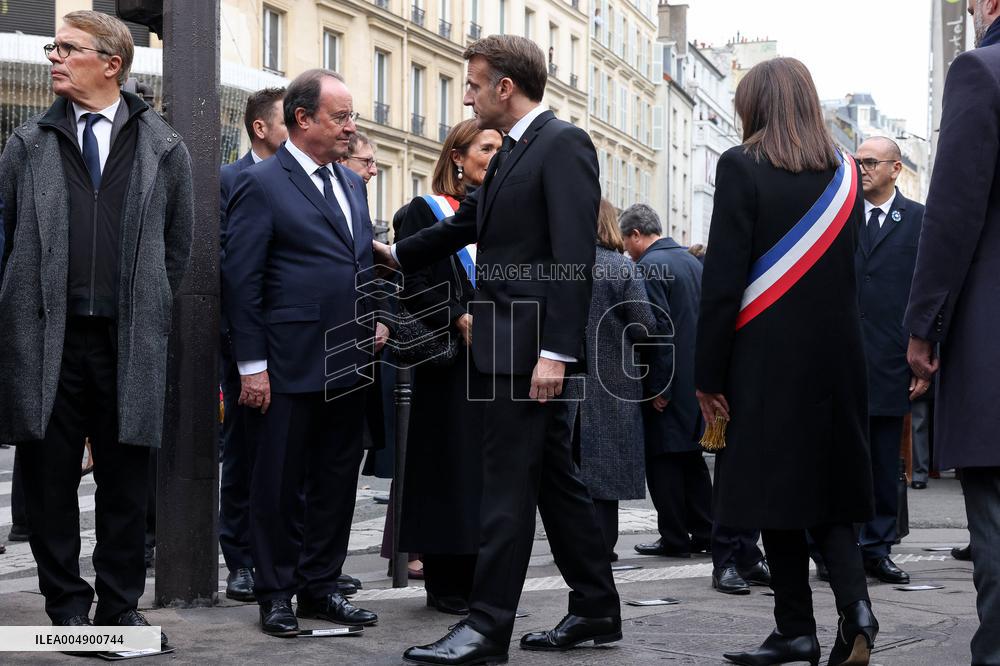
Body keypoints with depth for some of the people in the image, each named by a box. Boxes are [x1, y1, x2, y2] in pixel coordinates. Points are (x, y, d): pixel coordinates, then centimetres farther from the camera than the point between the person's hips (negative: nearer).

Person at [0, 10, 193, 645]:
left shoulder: (164, 148, 5)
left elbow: (179, 243, 11)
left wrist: (148, 310, 8)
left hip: (130, 342, 0)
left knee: (127, 482, 6)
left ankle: (120, 604, 17)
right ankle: (67, 604, 16)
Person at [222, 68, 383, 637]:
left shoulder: (352, 184, 15)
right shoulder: (262, 184, -7)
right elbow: (242, 280, -10)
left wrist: (372, 322, 6)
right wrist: (252, 365, -13)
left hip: (349, 364, 7)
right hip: (290, 368, -7)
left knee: (337, 480, 12)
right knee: (281, 483, 3)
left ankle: (321, 585, 22)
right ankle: (277, 594, 13)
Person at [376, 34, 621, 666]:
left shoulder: (564, 143, -12)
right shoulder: (513, 153, 16)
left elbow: (574, 255, -19)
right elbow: (467, 224, 29)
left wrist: (555, 351, -23)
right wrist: (396, 253, 39)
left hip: (533, 344, -9)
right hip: (513, 345, 9)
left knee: (507, 485, -6)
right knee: (556, 477, 14)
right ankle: (597, 611, 22)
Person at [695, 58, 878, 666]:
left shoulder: (743, 167, -9)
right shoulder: (845, 173, 8)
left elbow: (723, 279, -12)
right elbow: (848, 269, 11)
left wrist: (708, 375, -8)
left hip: (766, 358, -5)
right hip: (836, 355, 5)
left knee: (776, 488, 3)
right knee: (829, 484, 12)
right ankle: (855, 606, -5)